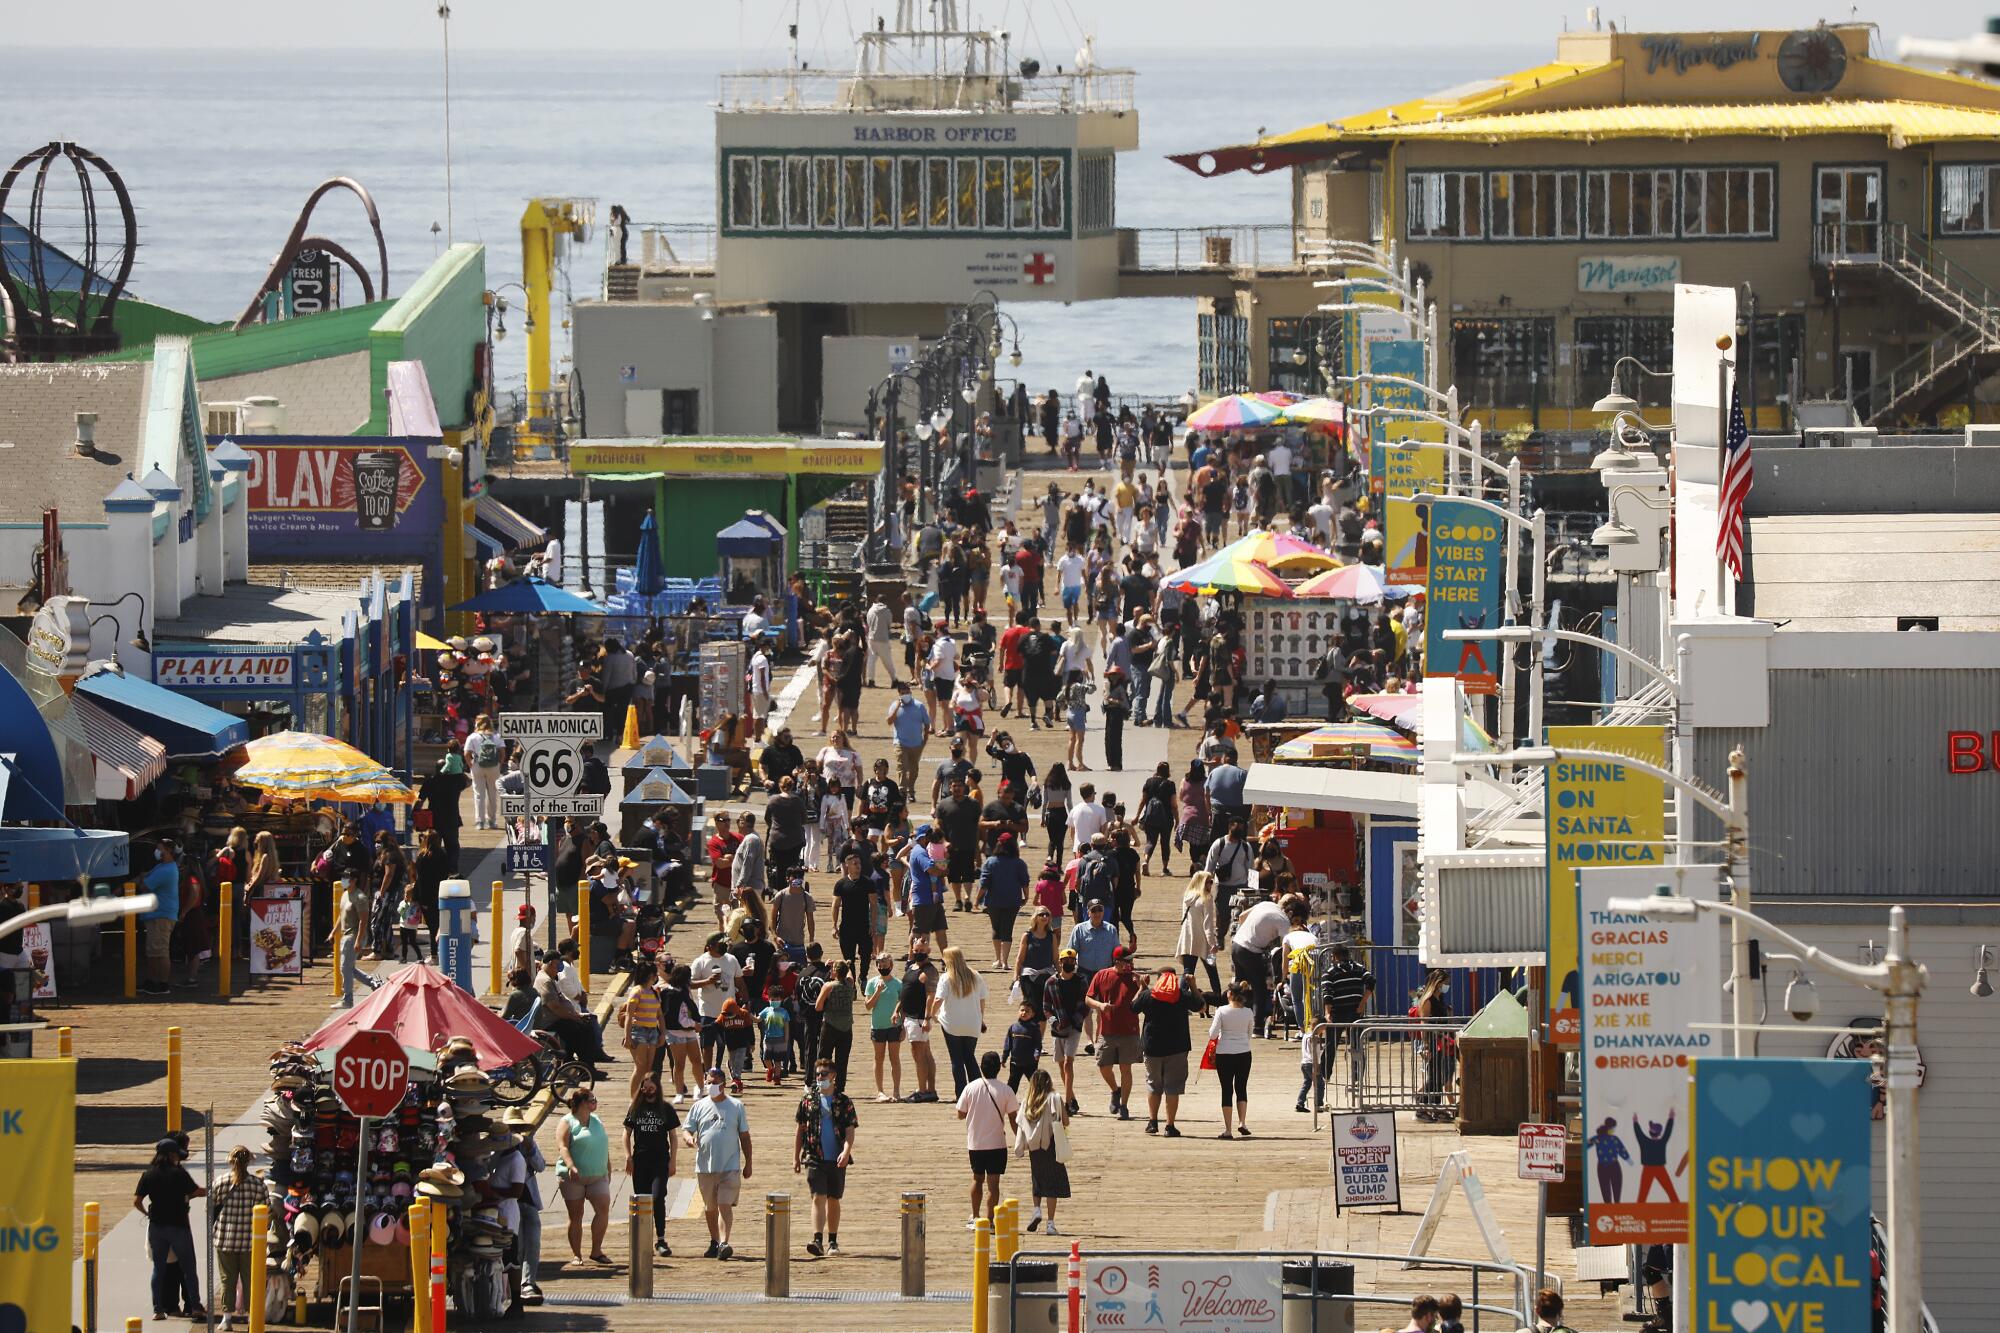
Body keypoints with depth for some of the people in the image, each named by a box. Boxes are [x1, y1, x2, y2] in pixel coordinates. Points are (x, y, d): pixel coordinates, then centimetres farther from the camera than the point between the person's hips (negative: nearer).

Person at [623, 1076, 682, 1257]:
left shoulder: (666, 1108, 5)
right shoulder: (636, 1108, 10)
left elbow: (673, 1136, 7)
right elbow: (627, 1134, 12)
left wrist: (673, 1160, -1)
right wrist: (628, 1157, 1)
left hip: (660, 1161, -2)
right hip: (640, 1160, 2)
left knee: (657, 1198, -16)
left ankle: (660, 1240, -10)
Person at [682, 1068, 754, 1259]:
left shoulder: (736, 1107, 5)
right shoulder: (699, 1107, 8)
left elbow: (744, 1136, 9)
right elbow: (686, 1129, 7)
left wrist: (748, 1164, 6)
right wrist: (688, 1138, -19)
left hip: (730, 1166, -2)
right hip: (705, 1167, 2)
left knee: (725, 1205, -13)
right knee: (710, 1207, 12)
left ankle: (723, 1243, -21)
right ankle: (714, 1242, 27)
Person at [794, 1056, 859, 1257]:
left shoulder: (844, 1102, 3)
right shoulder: (808, 1100, 5)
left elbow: (850, 1131, -2)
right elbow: (799, 1130, 10)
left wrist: (846, 1152, -18)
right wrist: (796, 1157, 9)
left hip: (837, 1160, 1)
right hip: (814, 1158, -1)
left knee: (834, 1201, 10)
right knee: (818, 1198, -13)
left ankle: (832, 1242, 22)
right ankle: (818, 1240, -21)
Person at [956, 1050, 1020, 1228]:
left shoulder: (971, 1088, -4)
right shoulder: (1005, 1091, -9)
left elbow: (961, 1114, 2)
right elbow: (1013, 1118, -7)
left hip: (974, 1143, 2)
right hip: (996, 1143, -2)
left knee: (977, 1178, 19)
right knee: (993, 1182, 0)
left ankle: (975, 1217, 24)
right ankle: (989, 1220, -3)